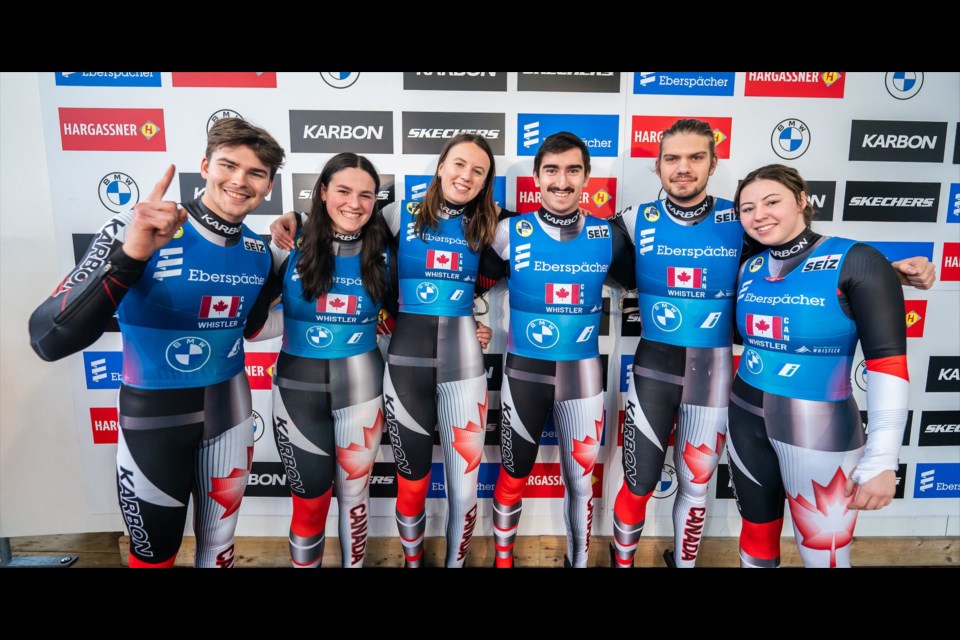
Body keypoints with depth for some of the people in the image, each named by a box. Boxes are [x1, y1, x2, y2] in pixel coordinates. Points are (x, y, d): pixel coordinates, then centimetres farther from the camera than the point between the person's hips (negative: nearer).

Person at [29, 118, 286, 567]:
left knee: (219, 545, 21)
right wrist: (129, 257, -43)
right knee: (155, 553, 18)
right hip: (154, 416, -3)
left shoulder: (258, 252, -4)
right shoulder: (137, 231, -19)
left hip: (229, 410, 4)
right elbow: (49, 341, -28)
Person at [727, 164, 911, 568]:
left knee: (823, 554, 8)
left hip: (819, 431, -5)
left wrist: (882, 460, -18)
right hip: (746, 421, 5)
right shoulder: (749, 268, 4)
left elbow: (888, 363, -15)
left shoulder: (856, 262, -12)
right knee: (756, 535, 20)